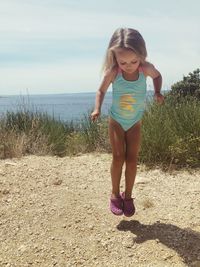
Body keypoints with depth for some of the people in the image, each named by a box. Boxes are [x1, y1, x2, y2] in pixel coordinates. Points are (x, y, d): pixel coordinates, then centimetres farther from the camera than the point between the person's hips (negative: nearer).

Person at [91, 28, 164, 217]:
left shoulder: (146, 69, -20)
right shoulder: (113, 72, -23)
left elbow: (157, 76, 4)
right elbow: (101, 91, -6)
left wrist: (157, 92, -13)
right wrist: (97, 109, -22)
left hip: (135, 122, 1)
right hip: (116, 121, -1)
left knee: (132, 159, 1)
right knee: (118, 158, -4)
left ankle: (128, 196, 18)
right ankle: (115, 195, 14)